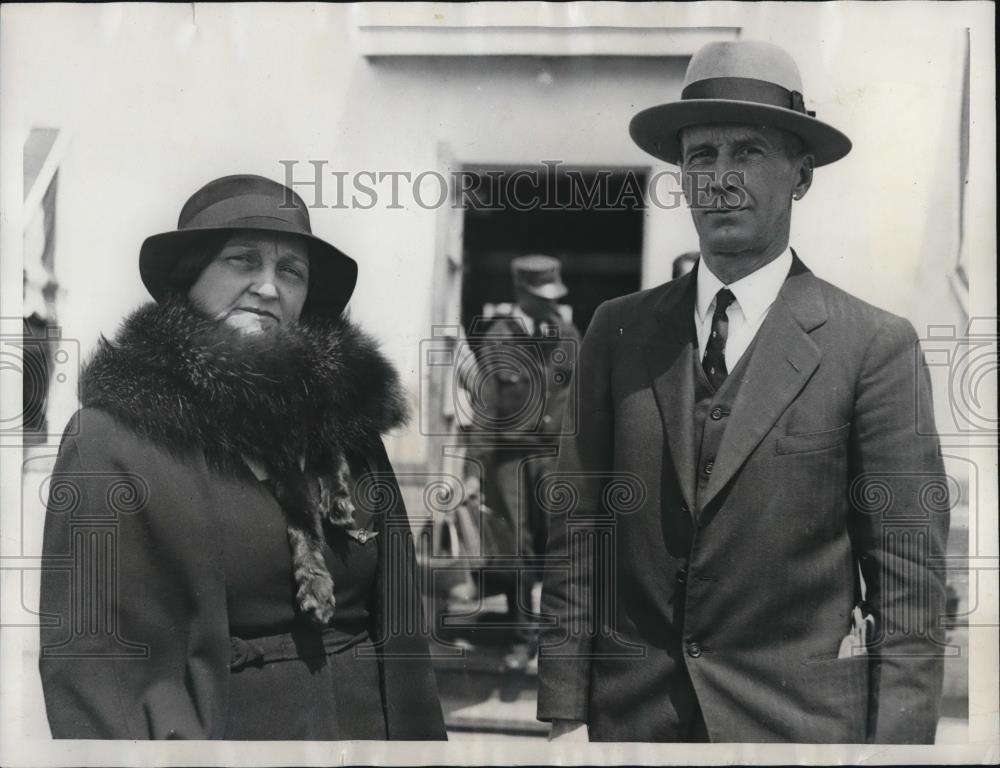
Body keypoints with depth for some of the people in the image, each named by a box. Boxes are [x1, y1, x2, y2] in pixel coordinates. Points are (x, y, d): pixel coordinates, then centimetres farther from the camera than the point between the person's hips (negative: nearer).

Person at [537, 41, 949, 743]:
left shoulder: (877, 346, -6)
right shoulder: (618, 331, 3)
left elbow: (908, 578, -7)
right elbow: (576, 531, 3)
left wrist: (895, 741, -11)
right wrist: (566, 714, -1)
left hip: (798, 714, -2)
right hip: (629, 712, 3)